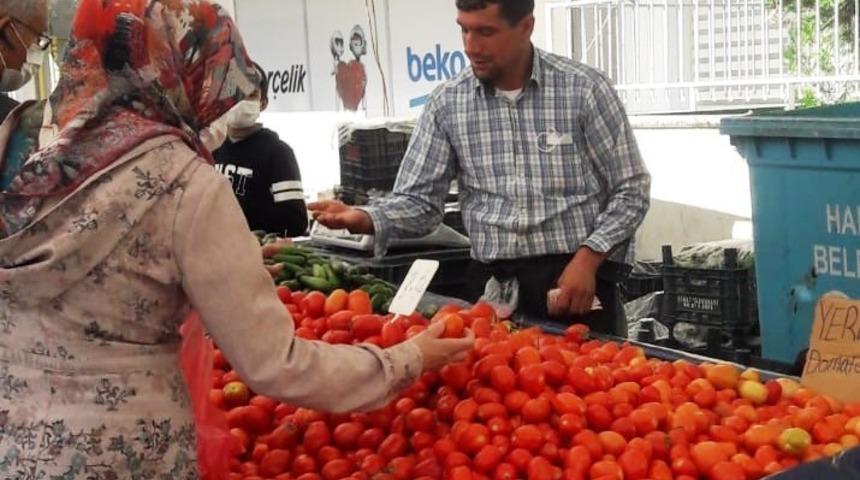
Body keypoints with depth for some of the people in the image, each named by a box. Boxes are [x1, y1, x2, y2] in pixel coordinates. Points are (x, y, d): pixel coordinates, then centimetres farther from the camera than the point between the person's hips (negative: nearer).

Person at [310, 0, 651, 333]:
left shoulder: (584, 89, -5)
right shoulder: (447, 103, 3)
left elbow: (631, 189, -1)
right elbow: (420, 200, 3)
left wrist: (587, 258, -13)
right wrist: (365, 219, -16)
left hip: (577, 277, -2)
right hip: (493, 284, 2)